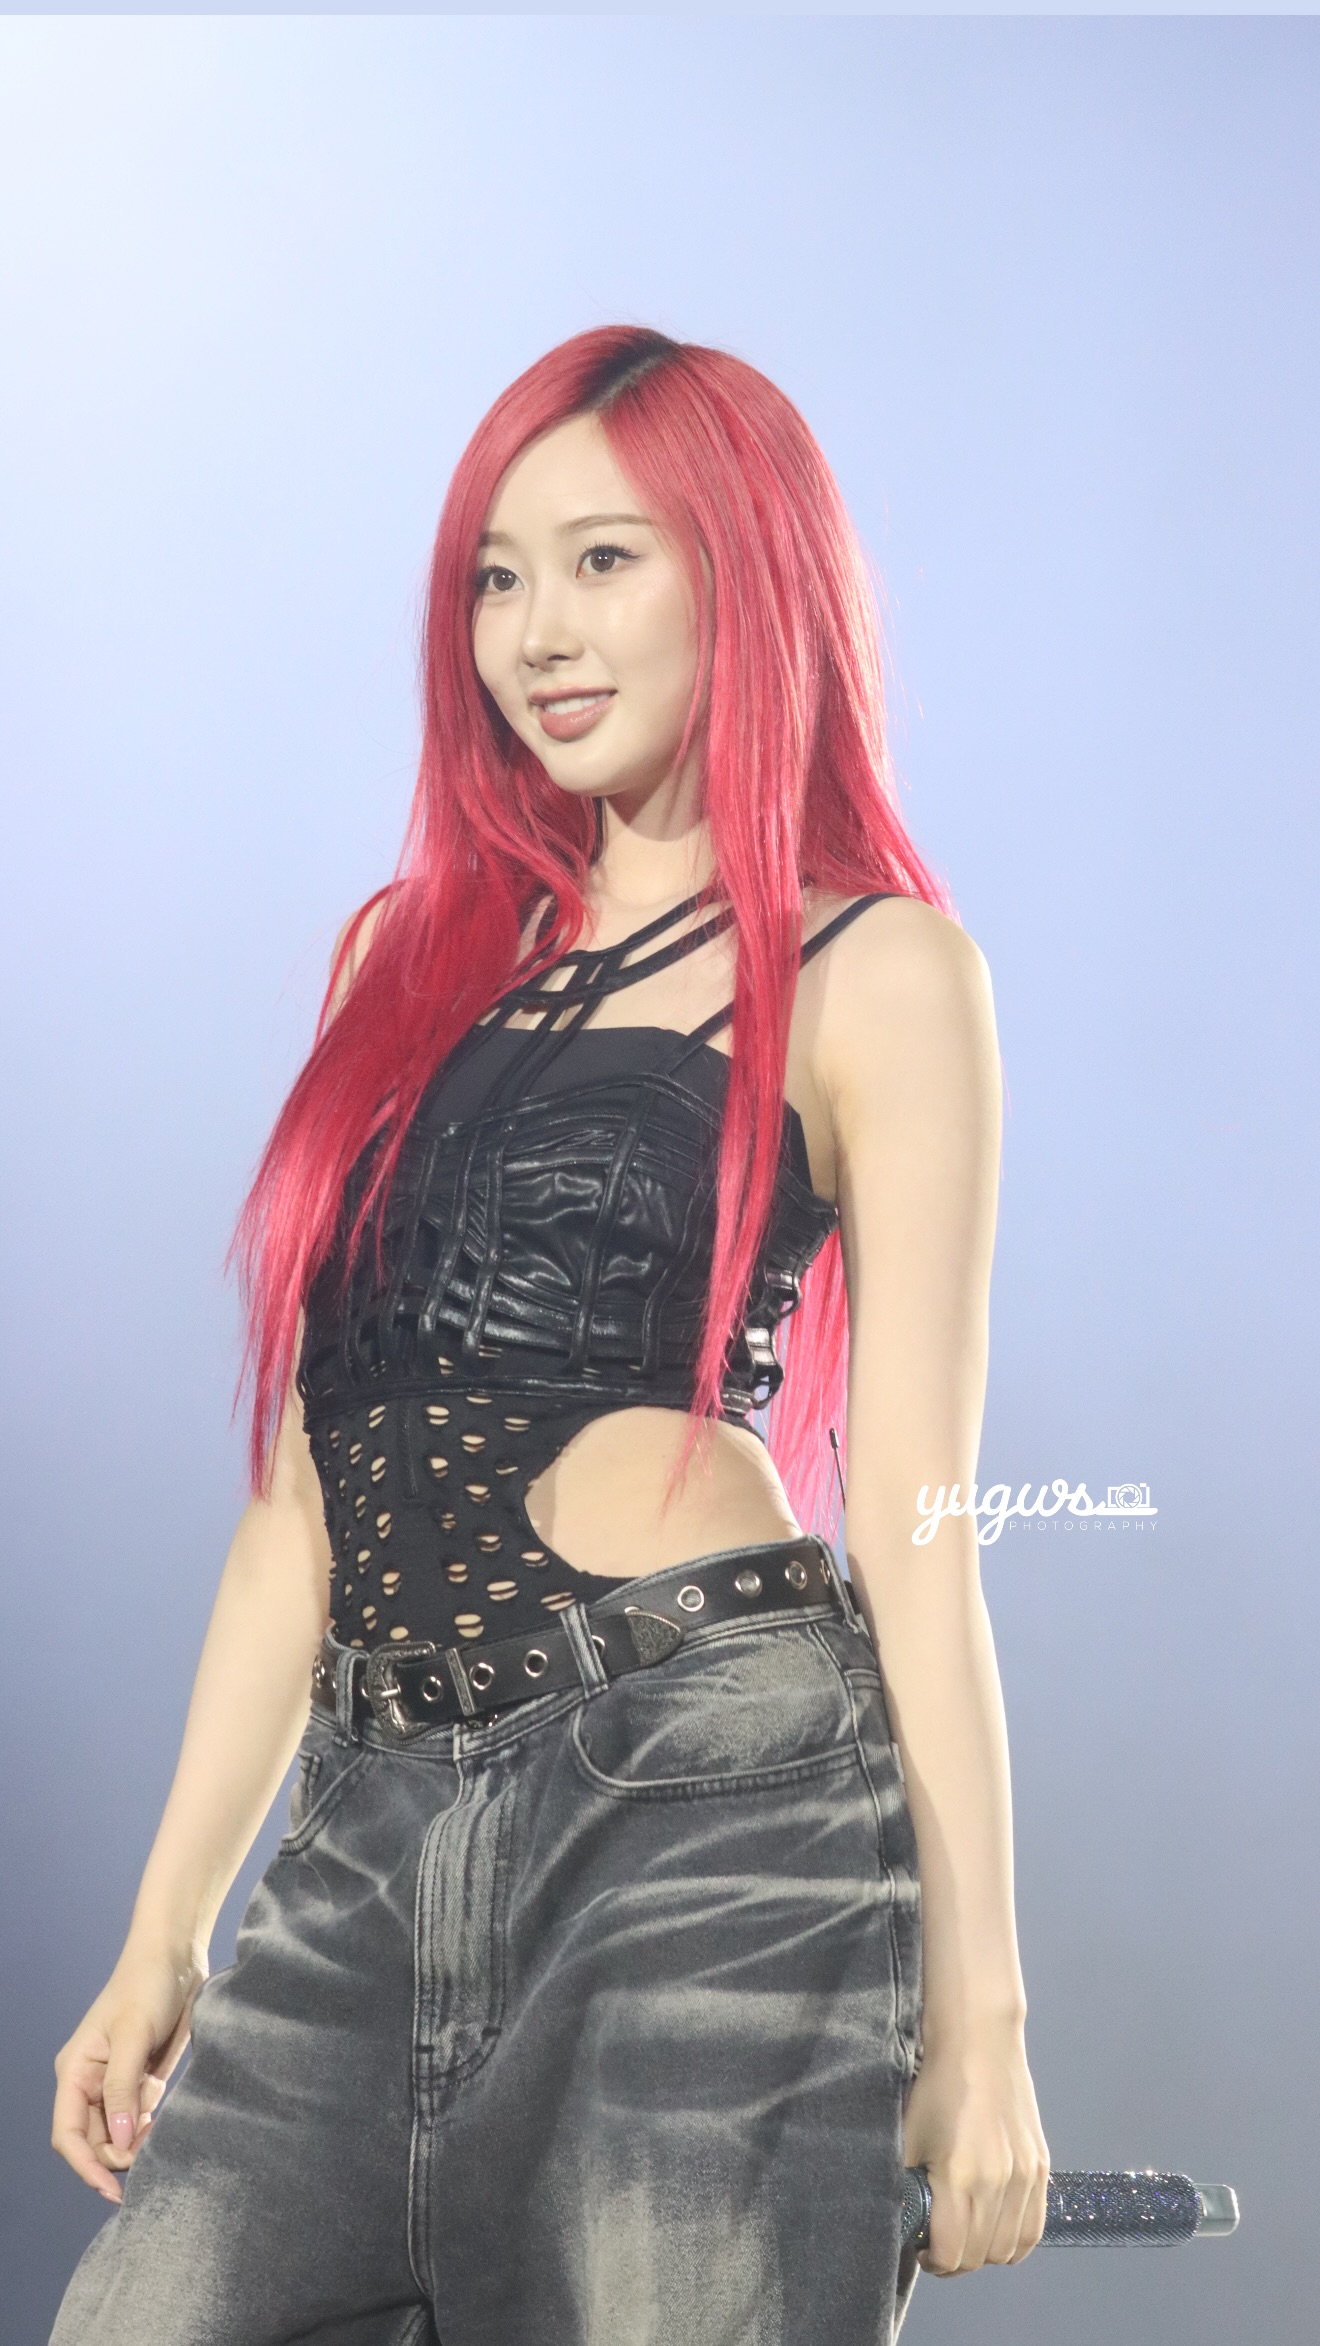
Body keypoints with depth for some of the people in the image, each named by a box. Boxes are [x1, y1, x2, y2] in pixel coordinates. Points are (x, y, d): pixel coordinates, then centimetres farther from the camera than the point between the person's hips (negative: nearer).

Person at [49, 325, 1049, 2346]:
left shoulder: (870, 973, 3)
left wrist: (975, 2016, -5)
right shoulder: (419, 954, 18)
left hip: (704, 1805, -5)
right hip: (372, 1843, 5)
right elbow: (315, 1478, 17)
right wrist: (168, 1927, 14)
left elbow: (912, 1515, -2)